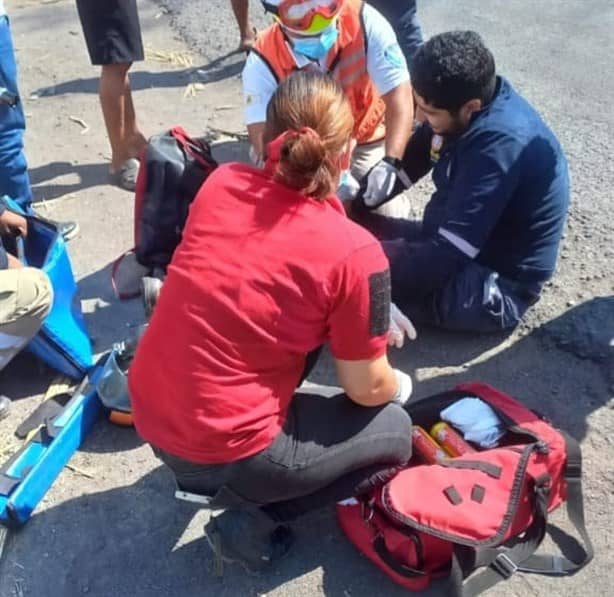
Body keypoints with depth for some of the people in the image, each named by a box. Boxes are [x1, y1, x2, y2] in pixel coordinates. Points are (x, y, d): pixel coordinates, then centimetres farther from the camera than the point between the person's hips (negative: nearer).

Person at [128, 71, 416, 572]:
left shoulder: (221, 183, -4)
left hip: (149, 414, 6)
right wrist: (400, 386, 17)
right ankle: (251, 520, 5)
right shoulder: (355, 253, -19)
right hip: (224, 449, -5)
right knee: (394, 430, 16)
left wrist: (368, 311, 18)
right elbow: (367, 389, -7)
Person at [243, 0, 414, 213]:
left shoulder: (364, 22, -26)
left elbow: (399, 96, -26)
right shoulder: (263, 61, -26)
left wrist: (389, 162, -42)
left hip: (368, 143, 0)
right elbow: (263, 137, -34)